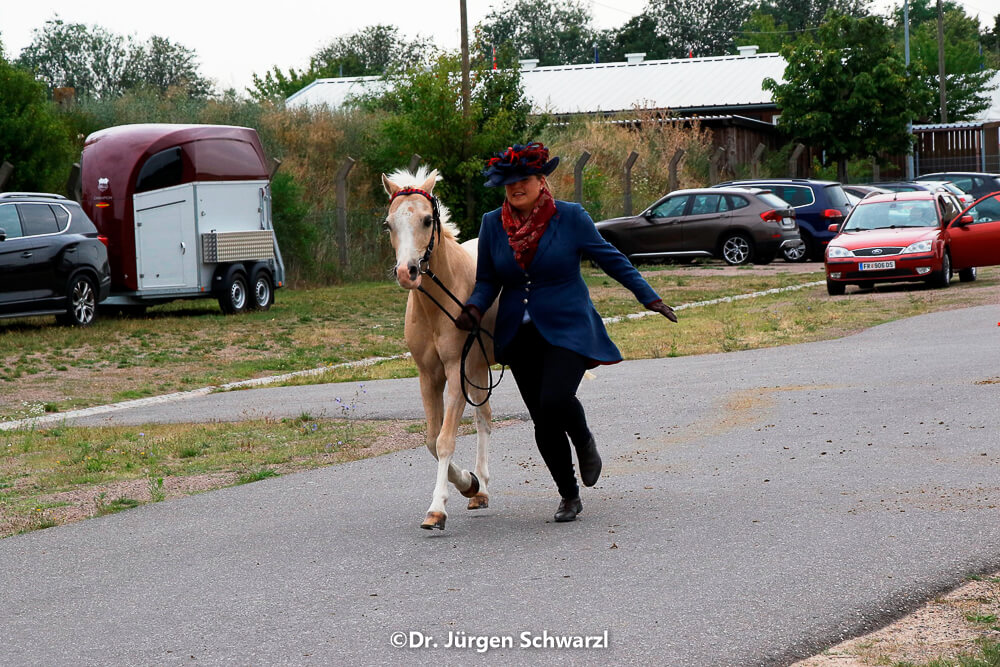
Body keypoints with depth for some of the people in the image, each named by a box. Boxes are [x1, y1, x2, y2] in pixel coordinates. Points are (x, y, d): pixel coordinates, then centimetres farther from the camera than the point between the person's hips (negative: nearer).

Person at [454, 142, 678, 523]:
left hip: (567, 330, -3)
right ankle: (569, 497, 23)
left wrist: (649, 297, 1)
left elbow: (611, 259, 2)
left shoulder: (571, 217, -6)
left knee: (555, 401, -25)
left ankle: (584, 441, 10)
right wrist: (474, 308, -12)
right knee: (542, 422, 6)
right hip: (519, 335, 4)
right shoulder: (493, 224, 2)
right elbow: (488, 280, 8)